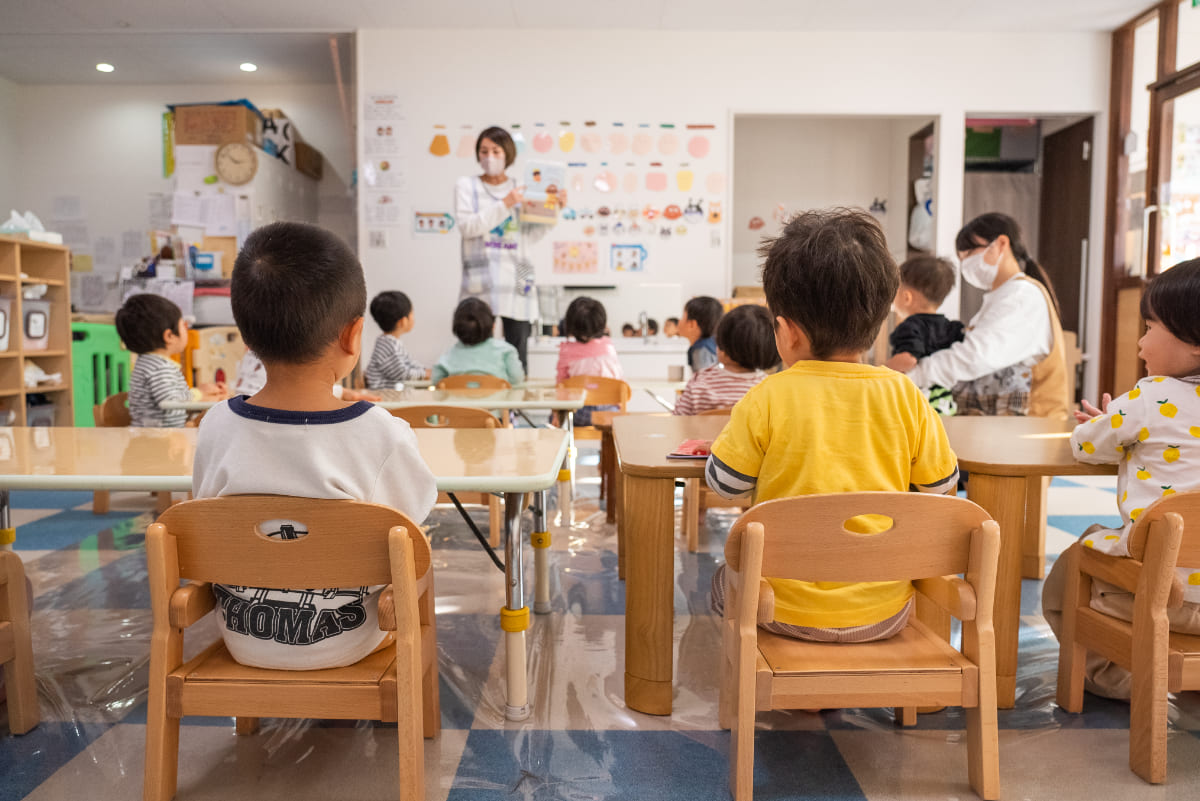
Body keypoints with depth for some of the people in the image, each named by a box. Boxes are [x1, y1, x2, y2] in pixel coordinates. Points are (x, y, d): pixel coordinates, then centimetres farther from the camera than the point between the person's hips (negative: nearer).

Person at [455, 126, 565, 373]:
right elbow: (467, 226, -7)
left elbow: (529, 236, 10)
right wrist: (504, 205, -12)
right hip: (481, 282, -2)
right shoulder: (467, 185, 8)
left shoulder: (520, 190, 14)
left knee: (518, 356, 2)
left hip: (516, 281, 2)